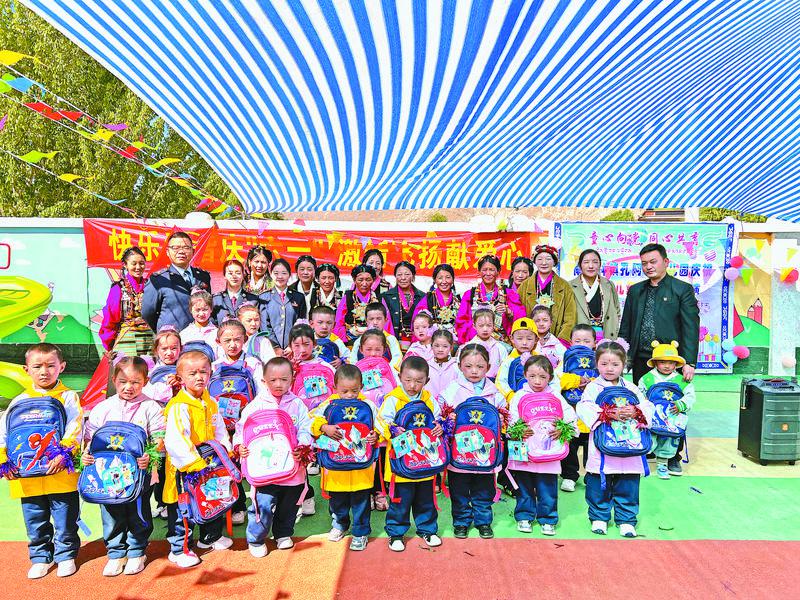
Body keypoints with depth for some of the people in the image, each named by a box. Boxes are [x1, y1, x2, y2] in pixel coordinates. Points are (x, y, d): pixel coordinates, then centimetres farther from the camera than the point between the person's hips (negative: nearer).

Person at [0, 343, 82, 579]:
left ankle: (66, 555, 25)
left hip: (61, 474, -3)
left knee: (65, 520, 8)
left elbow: (75, 429, -11)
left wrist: (63, 454, -22)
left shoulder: (68, 397, -3)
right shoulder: (20, 401, 6)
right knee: (35, 523, 15)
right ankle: (40, 558, 31)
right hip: (27, 476, 3)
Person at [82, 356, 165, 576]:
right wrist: (86, 454, -9)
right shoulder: (102, 408, 5)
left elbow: (159, 438, -5)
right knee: (111, 514, 10)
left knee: (139, 514, 7)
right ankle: (116, 554, 27)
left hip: (140, 472, -2)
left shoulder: (150, 407, -3)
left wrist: (150, 456, -22)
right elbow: (90, 437, 9)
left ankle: (137, 553, 25)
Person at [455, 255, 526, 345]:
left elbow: (521, 318, 3)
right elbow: (461, 322, 4)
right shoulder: (469, 295, 10)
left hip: (502, 342, 0)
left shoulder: (509, 294, 11)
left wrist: (508, 311, -15)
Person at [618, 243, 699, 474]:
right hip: (641, 360, 4)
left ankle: (673, 457, 17)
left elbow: (691, 327, -6)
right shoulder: (635, 291, 12)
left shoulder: (683, 289, 0)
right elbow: (625, 326, 14)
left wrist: (689, 362, -13)